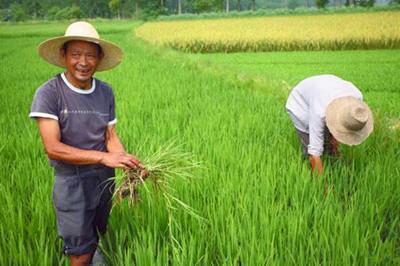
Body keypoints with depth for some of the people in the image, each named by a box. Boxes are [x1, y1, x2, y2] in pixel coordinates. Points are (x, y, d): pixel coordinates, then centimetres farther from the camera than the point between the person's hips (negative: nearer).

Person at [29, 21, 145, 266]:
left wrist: (129, 166, -19)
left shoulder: (106, 92, -2)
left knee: (96, 241, 23)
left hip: (105, 178, 5)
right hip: (72, 181, -4)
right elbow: (52, 148, -22)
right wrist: (104, 157, -29)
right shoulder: (49, 93, -17)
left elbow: (111, 137, 1)